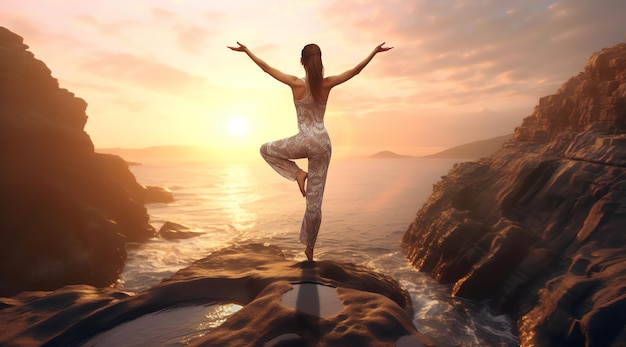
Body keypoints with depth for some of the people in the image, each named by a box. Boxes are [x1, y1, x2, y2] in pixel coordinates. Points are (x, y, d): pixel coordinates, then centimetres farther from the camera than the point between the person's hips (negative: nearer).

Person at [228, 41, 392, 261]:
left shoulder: (297, 84, -7)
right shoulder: (327, 84, -1)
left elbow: (267, 68, 1)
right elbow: (356, 70, 8)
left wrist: (246, 51, 12)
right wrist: (375, 51, 18)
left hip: (303, 142, -3)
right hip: (323, 144, 4)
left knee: (266, 150, 26)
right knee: (315, 200, 10)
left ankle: (297, 173, 7)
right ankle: (309, 248, 20)